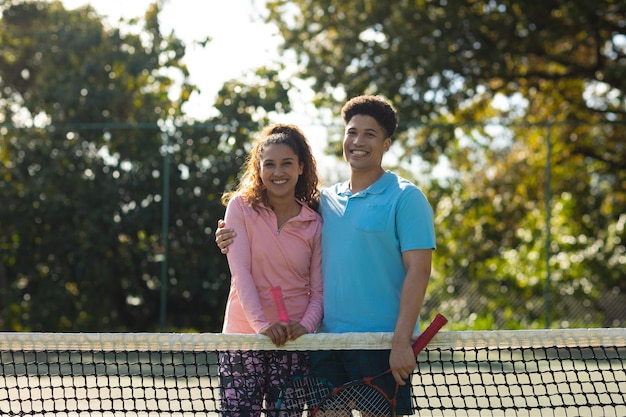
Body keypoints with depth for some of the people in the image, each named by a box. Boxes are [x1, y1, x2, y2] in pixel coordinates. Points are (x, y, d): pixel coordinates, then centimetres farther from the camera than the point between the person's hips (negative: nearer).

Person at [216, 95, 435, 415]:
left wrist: (402, 341, -18)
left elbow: (418, 270, -10)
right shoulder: (325, 200, 14)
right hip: (327, 339, 5)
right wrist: (237, 242, 6)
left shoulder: (405, 198, -3)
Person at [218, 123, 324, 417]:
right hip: (244, 336, -2)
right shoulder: (241, 207, 1)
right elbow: (240, 270, -8)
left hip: (294, 343, 2)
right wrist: (261, 324, -20)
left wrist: (305, 326, -15)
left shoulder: (314, 223, 6)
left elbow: (318, 291, 5)